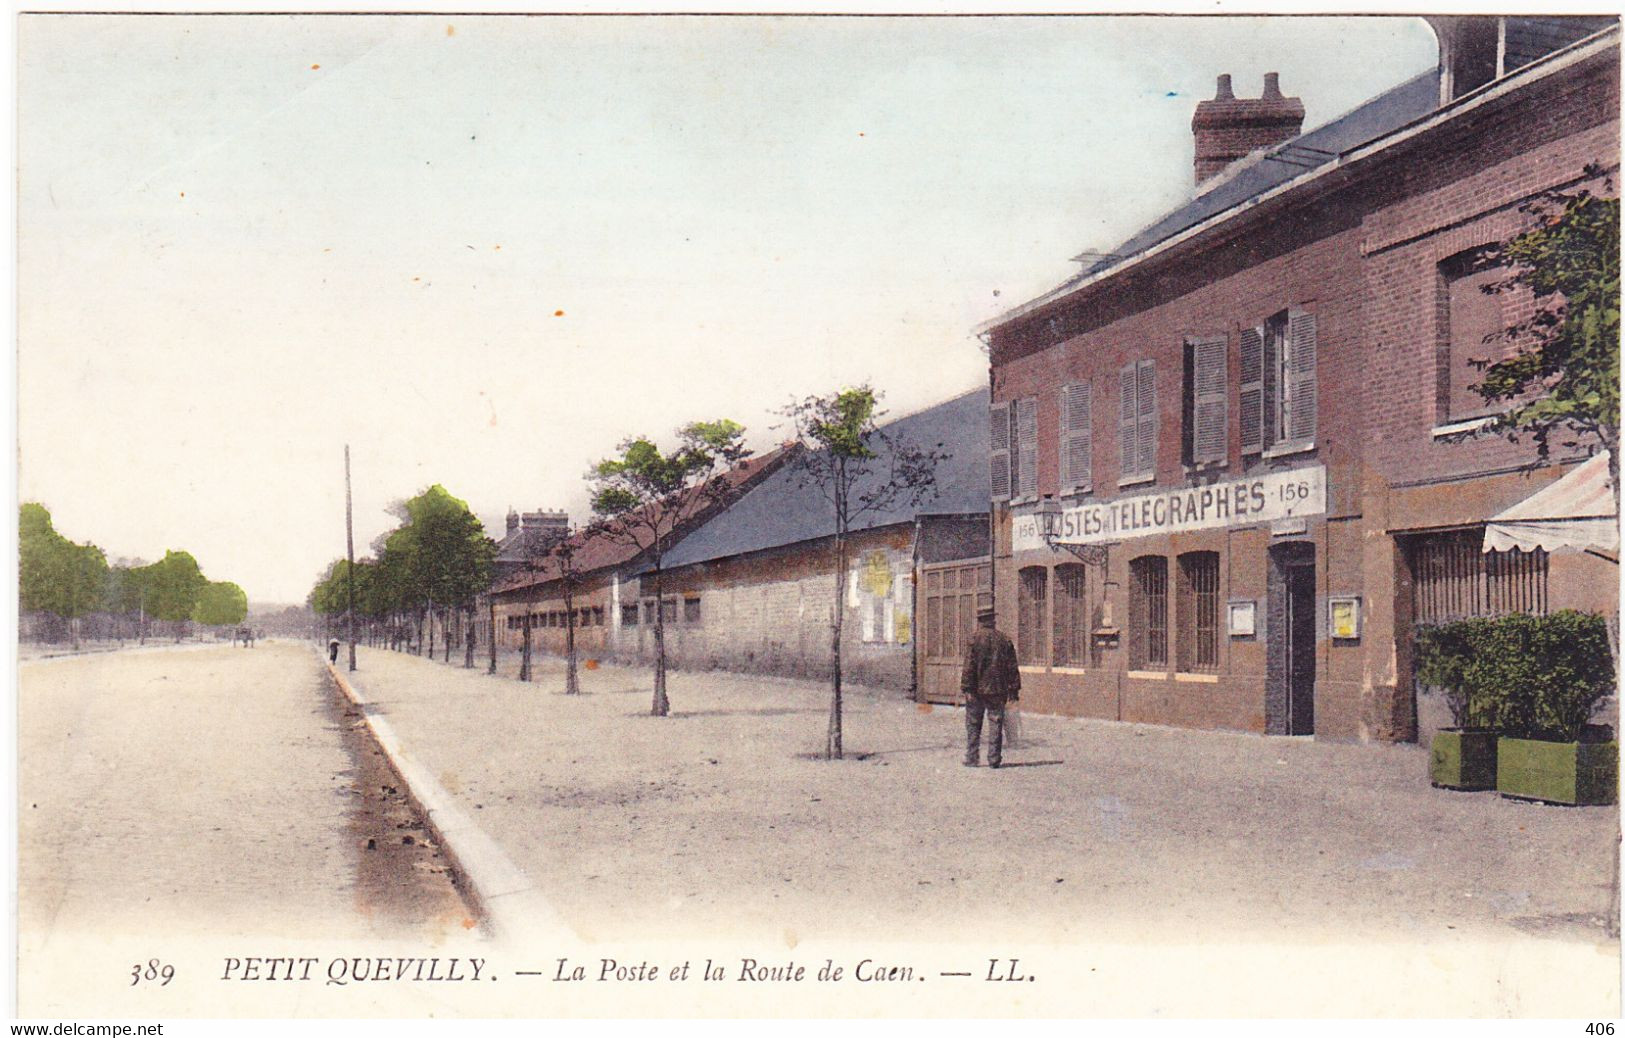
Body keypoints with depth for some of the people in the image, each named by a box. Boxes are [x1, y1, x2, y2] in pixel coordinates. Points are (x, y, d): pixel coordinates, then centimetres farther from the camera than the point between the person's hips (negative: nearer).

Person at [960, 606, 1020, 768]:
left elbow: (969, 666, -12)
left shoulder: (975, 639, -8)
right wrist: (1013, 688, 12)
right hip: (998, 691, 3)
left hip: (977, 690, -3)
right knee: (995, 724, 6)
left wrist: (966, 688, -10)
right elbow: (1012, 668, 7)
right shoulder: (1004, 639, 5)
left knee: (973, 725, 6)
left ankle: (972, 759, 7)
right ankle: (994, 759, 4)